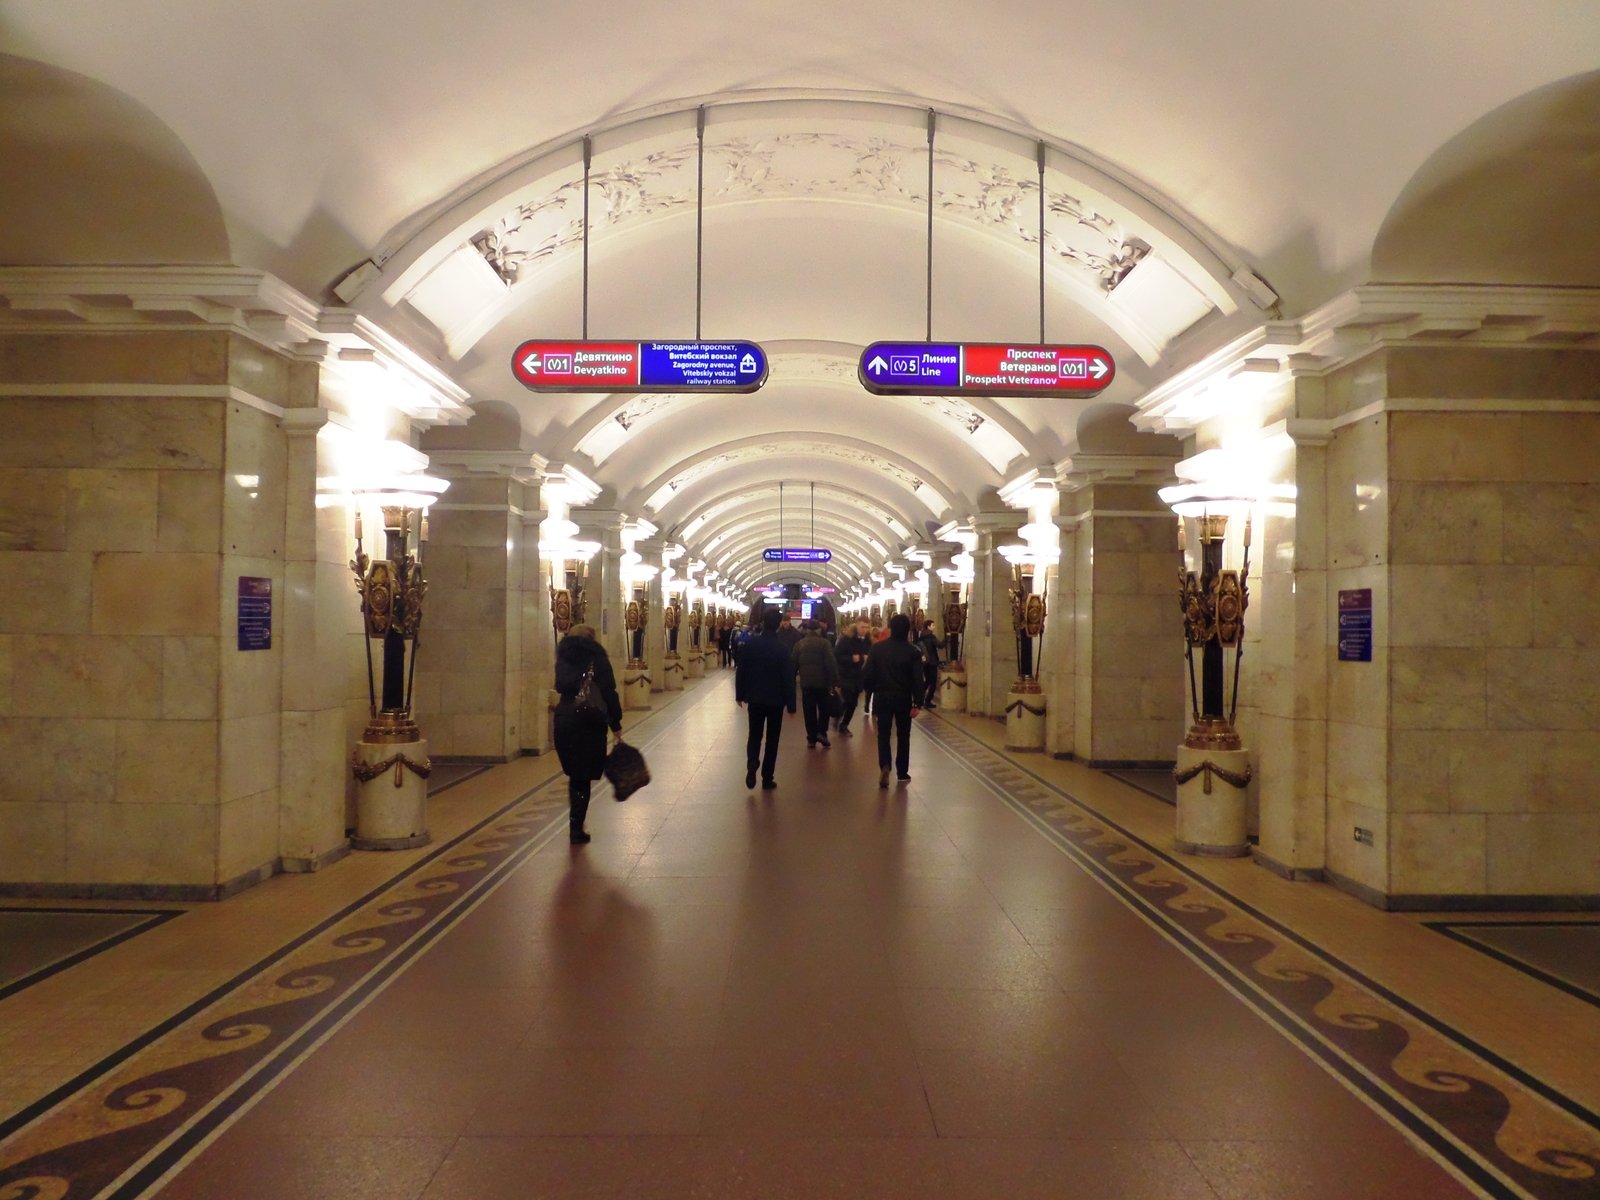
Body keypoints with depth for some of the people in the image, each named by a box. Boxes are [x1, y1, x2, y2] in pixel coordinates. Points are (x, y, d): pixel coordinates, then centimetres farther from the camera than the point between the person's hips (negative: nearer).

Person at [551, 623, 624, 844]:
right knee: (583, 778, 3)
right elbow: (608, 692, -7)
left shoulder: (563, 658, 11)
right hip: (589, 723, -4)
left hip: (564, 720, 4)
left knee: (574, 775, 17)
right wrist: (615, 723, -3)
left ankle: (575, 824, 19)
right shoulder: (597, 658, -3)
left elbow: (560, 687, 13)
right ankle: (576, 828, 2)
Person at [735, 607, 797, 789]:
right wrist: (791, 704, -3)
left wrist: (739, 695, 11)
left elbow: (740, 670, -1)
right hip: (776, 699, -2)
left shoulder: (750, 644, -7)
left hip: (754, 697, 2)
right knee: (772, 739, 10)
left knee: (754, 735, 14)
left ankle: (751, 765, -13)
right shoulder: (783, 648, -13)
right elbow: (788, 678, -11)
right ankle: (767, 778, 12)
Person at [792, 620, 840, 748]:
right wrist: (835, 682, -10)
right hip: (822, 682, -2)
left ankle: (811, 738, 8)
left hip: (806, 682, 2)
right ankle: (821, 732, -1)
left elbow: (794, 664, 6)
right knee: (824, 709, 13)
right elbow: (831, 664, -12)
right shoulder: (824, 643, -6)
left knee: (809, 711, 8)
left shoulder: (799, 644, 5)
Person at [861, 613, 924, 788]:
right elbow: (918, 679, -10)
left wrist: (871, 689, 11)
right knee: (903, 734, 13)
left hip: (882, 696, 1)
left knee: (883, 733, 9)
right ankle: (902, 773, 18)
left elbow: (867, 674, -5)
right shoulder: (912, 651, -7)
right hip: (903, 698, 0)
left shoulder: (877, 648, -5)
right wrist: (917, 703, -7)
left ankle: (884, 765, -14)